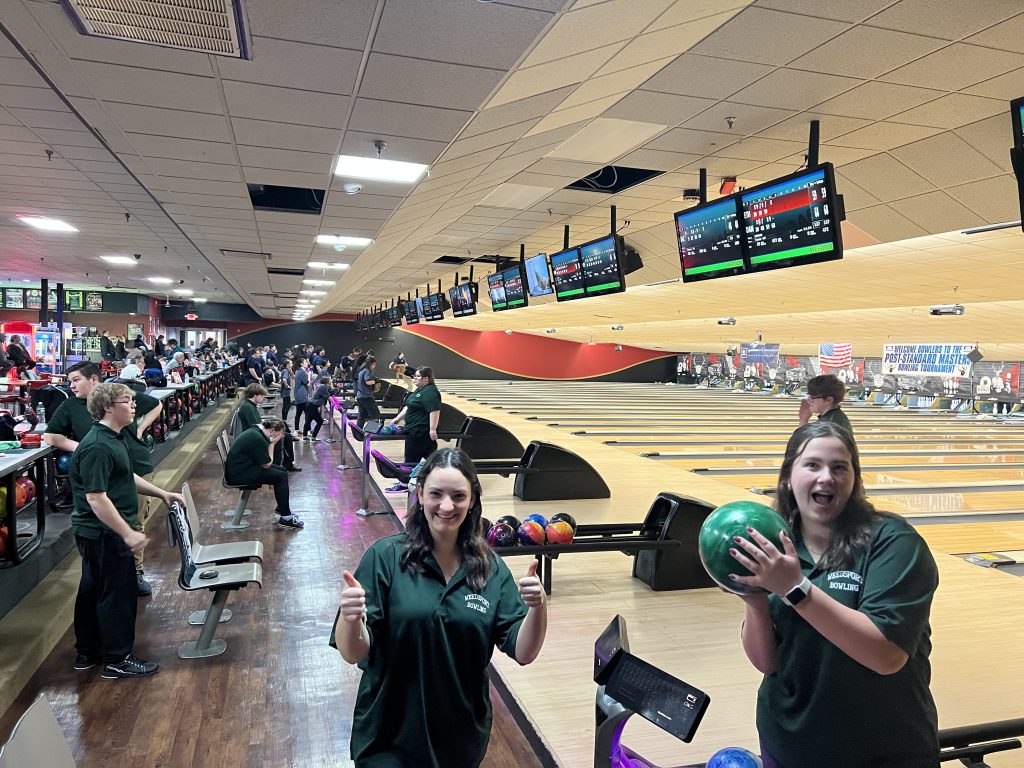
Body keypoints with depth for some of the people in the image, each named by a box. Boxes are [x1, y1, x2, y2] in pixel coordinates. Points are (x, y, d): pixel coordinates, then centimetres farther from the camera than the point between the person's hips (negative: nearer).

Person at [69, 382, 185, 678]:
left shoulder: (114, 438, 8)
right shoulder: (97, 447, -24)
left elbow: (127, 477, 21)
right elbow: (96, 498, -28)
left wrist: (162, 493, 17)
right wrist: (128, 533, -27)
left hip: (98, 533, 11)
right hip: (105, 533, -11)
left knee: (93, 591, 20)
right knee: (118, 595, 1)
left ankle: (87, 652, 34)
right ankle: (117, 659, 14)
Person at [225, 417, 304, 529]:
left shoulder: (255, 431, 8)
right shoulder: (257, 438, -24)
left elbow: (265, 461, 11)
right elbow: (266, 464, -16)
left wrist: (271, 443, -2)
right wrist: (272, 444, -12)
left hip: (242, 467, 11)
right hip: (239, 475, -11)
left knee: (282, 470, 11)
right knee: (281, 476, -13)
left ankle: (282, 509, 23)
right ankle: (285, 518, -7)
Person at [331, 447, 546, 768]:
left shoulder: (492, 568, -6)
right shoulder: (386, 556, -14)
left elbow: (522, 653, -7)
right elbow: (355, 654, -15)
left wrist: (538, 607, -26)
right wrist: (350, 617, -36)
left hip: (463, 739, 4)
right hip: (389, 740, -3)